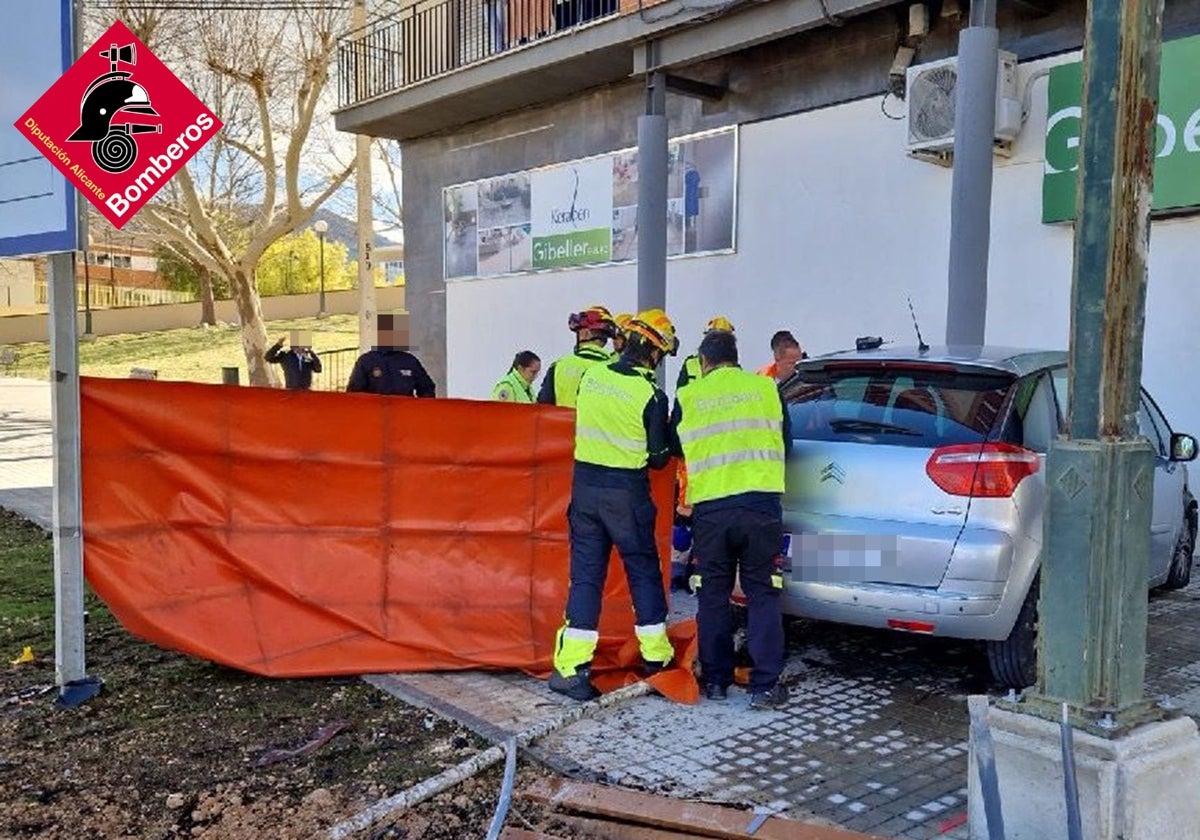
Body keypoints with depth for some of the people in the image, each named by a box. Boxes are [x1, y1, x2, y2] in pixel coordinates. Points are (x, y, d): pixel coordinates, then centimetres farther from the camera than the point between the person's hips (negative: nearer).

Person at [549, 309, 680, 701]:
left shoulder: (590, 377, 1)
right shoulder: (651, 396, -12)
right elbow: (658, 458, -6)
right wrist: (651, 450, 15)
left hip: (585, 485, 4)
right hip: (627, 492, -4)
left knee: (585, 574, 7)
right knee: (644, 570, 13)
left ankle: (571, 668, 2)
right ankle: (655, 654, 23)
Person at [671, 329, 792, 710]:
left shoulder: (687, 397, 5)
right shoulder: (765, 388, 7)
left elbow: (676, 447, 19)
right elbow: (786, 443, 17)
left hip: (710, 508, 0)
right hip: (762, 504, 0)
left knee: (713, 596, 13)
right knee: (762, 596, 7)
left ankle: (716, 680, 19)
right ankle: (765, 686, 6)